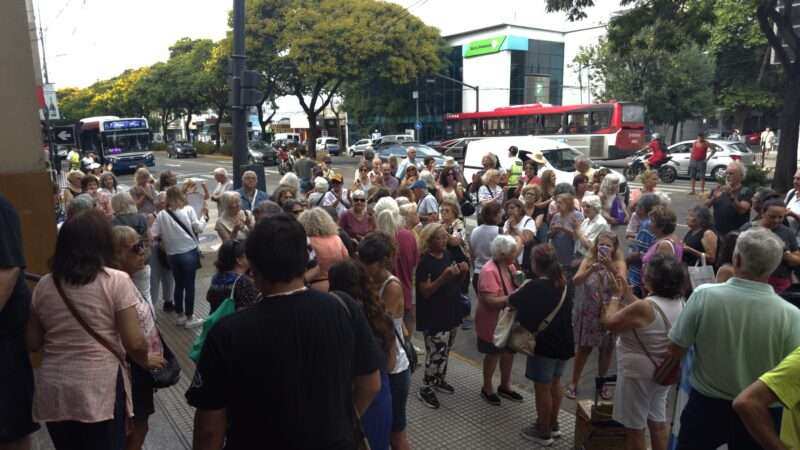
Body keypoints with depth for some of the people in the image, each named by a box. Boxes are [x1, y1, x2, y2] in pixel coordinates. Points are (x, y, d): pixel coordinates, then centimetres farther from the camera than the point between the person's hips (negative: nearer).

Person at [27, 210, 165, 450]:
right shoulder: (116, 280, -11)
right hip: (100, 389, -4)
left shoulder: (44, 285, 2)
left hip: (53, 391, 5)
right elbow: (134, 343, -13)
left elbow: (32, 343, 10)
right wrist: (145, 360, 6)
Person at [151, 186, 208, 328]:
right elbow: (198, 228, -7)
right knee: (189, 285, 5)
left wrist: (164, 238, 16)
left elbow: (153, 234, -3)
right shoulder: (188, 209, -7)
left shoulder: (161, 214, -2)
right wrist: (204, 217, 9)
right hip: (189, 252, -3)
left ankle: (180, 316, 27)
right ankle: (189, 318, 11)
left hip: (172, 254, 3)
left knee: (178, 285, 16)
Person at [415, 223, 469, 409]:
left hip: (451, 312, 8)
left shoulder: (447, 255, 7)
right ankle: (425, 389, 9)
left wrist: (462, 272, -6)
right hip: (434, 317, -8)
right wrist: (444, 277, -31)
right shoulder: (425, 262, -16)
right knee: (436, 354, -7)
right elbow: (425, 292, -21)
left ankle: (439, 380, 37)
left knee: (445, 351, 19)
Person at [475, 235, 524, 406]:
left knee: (509, 351, 19)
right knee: (493, 354, 10)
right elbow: (490, 301, -32)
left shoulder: (510, 266, -1)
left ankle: (505, 386, 39)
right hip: (493, 321, -8)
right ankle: (487, 388, 32)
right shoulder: (489, 271, -28)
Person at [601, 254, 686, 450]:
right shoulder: (679, 303, -2)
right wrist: (628, 294, 12)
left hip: (638, 374, -8)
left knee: (634, 428, 6)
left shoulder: (644, 307, -28)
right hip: (663, 372, 8)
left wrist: (616, 296, -4)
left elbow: (608, 322, -16)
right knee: (658, 422, 22)